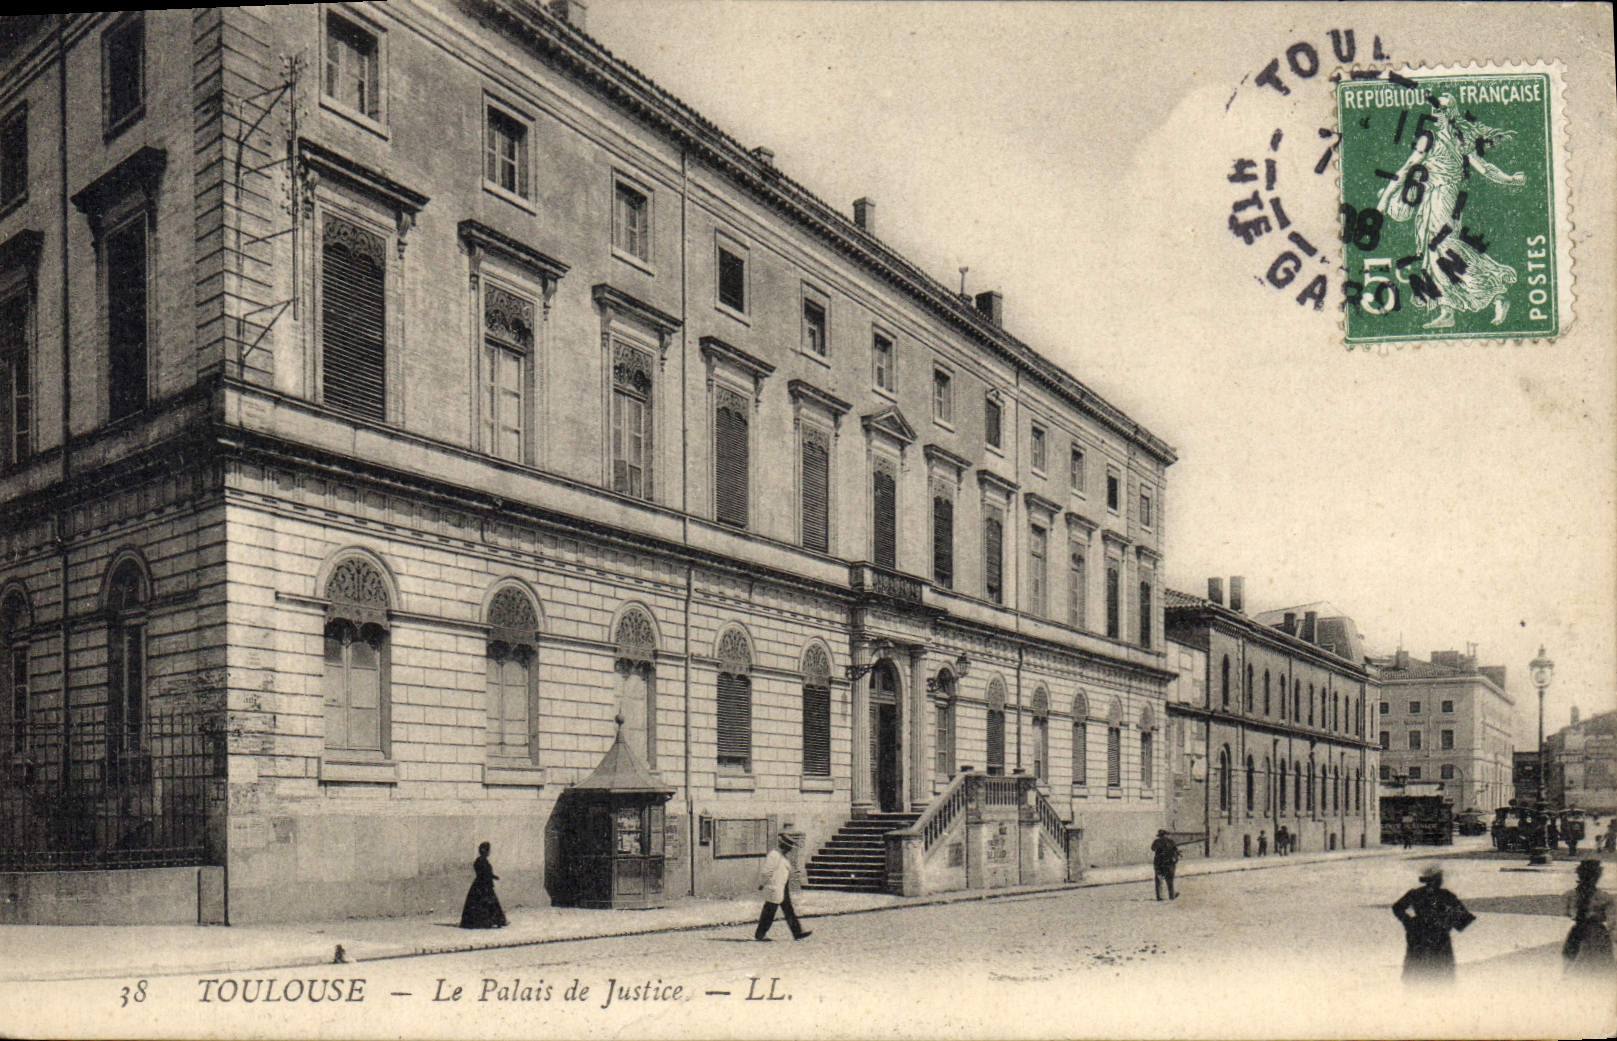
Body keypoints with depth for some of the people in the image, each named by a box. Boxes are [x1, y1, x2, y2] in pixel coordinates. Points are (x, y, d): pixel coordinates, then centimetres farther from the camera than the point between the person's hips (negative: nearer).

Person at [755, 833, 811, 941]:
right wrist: (762, 884, -11)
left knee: (789, 911, 10)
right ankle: (760, 935, 10)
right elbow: (765, 871, -20)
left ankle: (797, 933, 13)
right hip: (775, 890, -10)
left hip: (784, 890, 10)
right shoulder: (774, 855, -19)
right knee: (769, 912, 0)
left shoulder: (782, 855, 13)